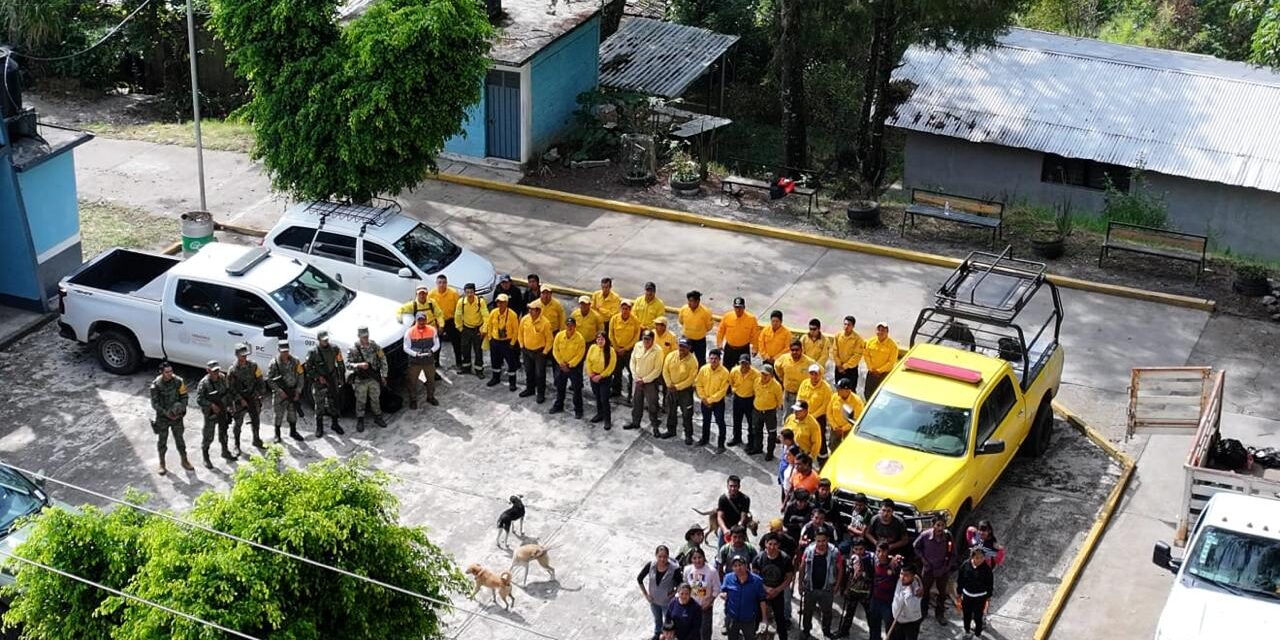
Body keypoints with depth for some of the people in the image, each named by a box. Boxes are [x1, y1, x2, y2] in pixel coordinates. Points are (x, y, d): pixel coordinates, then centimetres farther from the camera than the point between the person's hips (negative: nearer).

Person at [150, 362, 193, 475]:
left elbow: (184, 397, 1)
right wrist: (166, 413, -22)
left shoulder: (178, 381, -9)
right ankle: (162, 464, 26)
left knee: (179, 439, 12)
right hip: (162, 417, -2)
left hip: (177, 416, 2)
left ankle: (184, 461, 28)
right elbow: (154, 403, -13)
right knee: (162, 441, 11)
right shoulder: (156, 385, -16)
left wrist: (181, 410, -14)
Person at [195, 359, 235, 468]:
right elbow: (199, 399, -21)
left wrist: (229, 405, 5)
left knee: (223, 432, 22)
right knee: (208, 437, 0)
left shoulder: (222, 378, -4)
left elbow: (227, 391, 10)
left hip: (222, 411, 6)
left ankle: (225, 452, 41)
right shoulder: (204, 383, -22)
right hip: (210, 413, -6)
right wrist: (211, 405, -28)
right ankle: (206, 459, 14)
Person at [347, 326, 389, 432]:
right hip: (360, 380, -3)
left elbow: (383, 359, 8)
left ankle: (378, 418, 31)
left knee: (375, 399, 15)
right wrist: (359, 365, -35)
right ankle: (360, 421, 17)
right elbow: (348, 364, -16)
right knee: (360, 401, 5)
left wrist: (383, 374, 7)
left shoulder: (374, 346, -1)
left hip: (374, 379, 4)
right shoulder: (353, 349, -13)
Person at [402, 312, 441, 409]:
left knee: (431, 380, 17)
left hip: (429, 360, 2)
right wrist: (415, 354, -25)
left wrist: (431, 350, -20)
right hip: (415, 361, -2)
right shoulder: (410, 332, -13)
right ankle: (413, 400, 24)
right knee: (412, 381, 6)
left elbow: (437, 344, 1)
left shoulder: (432, 330, -7)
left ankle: (430, 397, 39)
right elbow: (406, 348, -9)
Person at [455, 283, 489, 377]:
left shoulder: (480, 301, -22)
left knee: (478, 350, 2)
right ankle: (466, 368, 29)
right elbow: (457, 316, -2)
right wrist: (460, 328, 3)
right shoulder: (461, 302, -15)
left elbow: (486, 316, -17)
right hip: (466, 328, 2)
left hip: (478, 329, -2)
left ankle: (479, 370, 13)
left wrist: (483, 330, -14)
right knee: (465, 349, 12)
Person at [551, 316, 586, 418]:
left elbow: (580, 354, -15)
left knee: (577, 389, 1)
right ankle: (558, 406, 35)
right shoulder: (559, 336, -8)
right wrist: (561, 363, -9)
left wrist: (569, 365, -16)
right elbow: (555, 351, -2)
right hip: (561, 365, 4)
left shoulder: (580, 338, -18)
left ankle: (578, 410, 12)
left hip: (575, 366, -4)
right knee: (559, 387, 17)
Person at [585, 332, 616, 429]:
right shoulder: (592, 348, -4)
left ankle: (607, 419, 4)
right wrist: (590, 373, -7)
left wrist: (600, 376, -16)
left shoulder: (610, 351, -16)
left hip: (605, 378, -5)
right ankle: (600, 414, 36)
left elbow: (611, 366, -15)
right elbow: (588, 361, 3)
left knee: (604, 399, -6)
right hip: (593, 377, 5)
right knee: (597, 397, 18)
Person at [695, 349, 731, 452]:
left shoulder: (724, 372, -19)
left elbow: (723, 390, -17)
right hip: (705, 401, 4)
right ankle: (705, 439, 42)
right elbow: (699, 385, 0)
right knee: (706, 421, 22)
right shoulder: (703, 369, -8)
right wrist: (703, 398, -9)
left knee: (720, 423, 4)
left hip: (718, 402, -4)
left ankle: (721, 444, 14)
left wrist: (711, 400, -17)